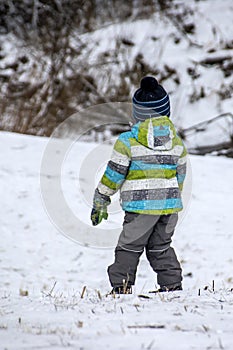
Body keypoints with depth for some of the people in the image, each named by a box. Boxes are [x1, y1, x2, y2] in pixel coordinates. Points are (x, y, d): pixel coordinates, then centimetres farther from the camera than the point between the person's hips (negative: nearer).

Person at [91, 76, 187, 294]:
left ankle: (121, 287, 0)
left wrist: (100, 203, 4)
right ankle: (172, 286, 13)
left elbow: (113, 175, -5)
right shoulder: (176, 142, 6)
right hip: (170, 203, 4)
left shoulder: (128, 142, -8)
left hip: (141, 204, -4)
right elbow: (180, 173, 16)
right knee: (161, 247, 17)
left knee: (129, 247, 4)